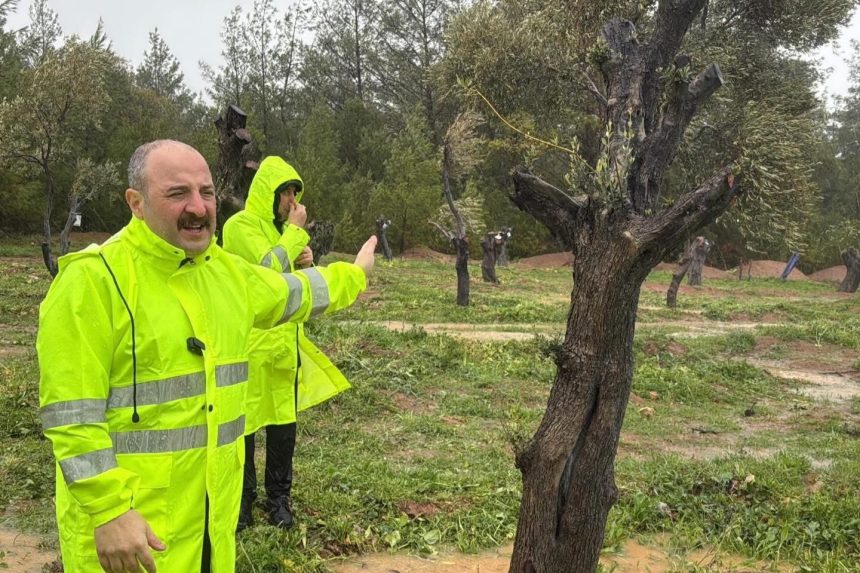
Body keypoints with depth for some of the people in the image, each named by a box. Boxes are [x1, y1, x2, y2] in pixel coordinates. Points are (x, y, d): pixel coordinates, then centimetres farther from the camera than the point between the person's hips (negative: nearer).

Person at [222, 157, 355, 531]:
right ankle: (242, 498, 17)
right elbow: (271, 268, -22)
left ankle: (279, 497, 22)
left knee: (284, 420, 10)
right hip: (249, 342, -7)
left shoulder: (279, 227, 16)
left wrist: (304, 263, 2)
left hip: (284, 340, 7)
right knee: (243, 422, 3)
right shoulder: (240, 226, -9)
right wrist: (296, 230, -12)